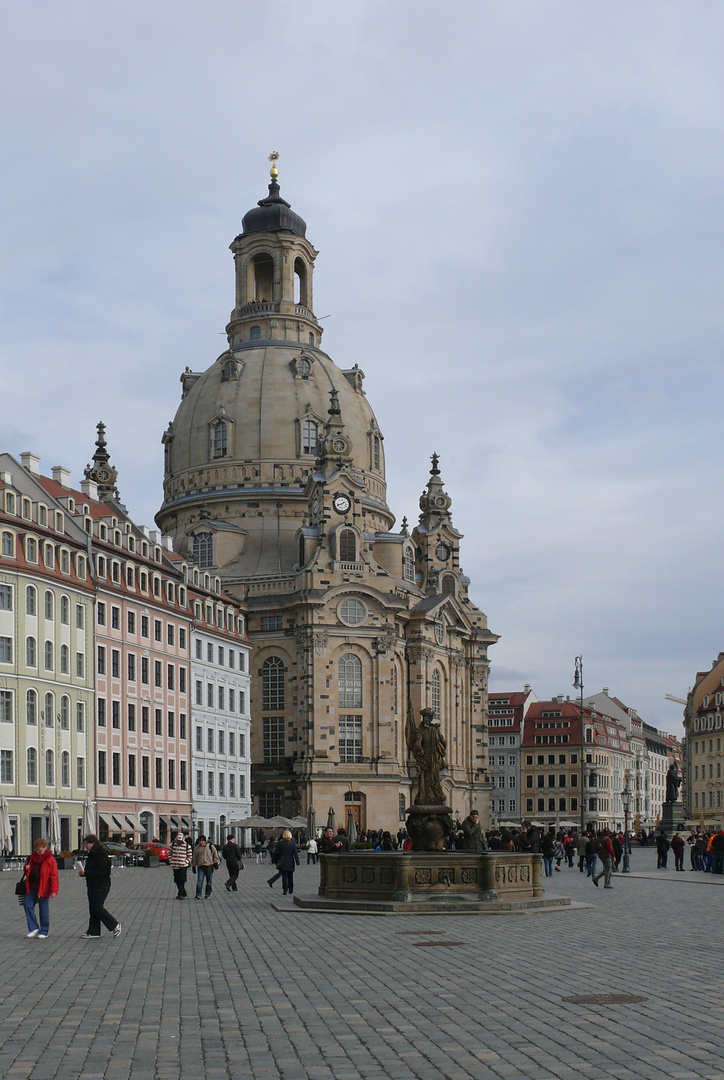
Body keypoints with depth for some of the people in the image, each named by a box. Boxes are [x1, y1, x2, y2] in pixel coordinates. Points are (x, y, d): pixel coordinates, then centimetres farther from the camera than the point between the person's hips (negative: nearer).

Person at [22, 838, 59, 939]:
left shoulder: (50, 859, -8)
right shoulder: (33, 856, 11)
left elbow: (54, 876, -10)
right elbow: (27, 868, 26)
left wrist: (54, 890, -17)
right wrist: (26, 867, 0)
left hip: (44, 888, -6)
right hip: (32, 887, 6)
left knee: (44, 910, 0)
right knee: (27, 904, -4)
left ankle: (44, 931, 10)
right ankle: (33, 928, 4)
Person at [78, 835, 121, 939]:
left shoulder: (101, 855, -16)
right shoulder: (92, 854, 15)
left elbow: (101, 871, -24)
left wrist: (85, 873, -23)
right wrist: (83, 873, 3)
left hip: (101, 886, -10)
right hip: (93, 886, 10)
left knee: (98, 907, -10)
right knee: (93, 908, 9)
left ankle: (115, 925, 3)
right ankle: (93, 931, 13)